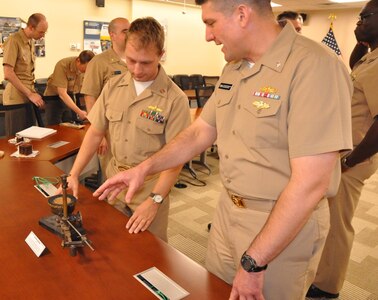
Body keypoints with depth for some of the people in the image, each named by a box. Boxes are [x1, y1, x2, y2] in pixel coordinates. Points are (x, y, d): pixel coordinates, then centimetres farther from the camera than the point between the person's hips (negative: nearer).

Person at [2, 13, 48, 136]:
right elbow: (8, 74, -17)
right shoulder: (14, 41, -11)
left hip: (29, 97, 7)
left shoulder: (31, 42, 13)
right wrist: (30, 94, -16)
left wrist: (33, 93, 8)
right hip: (16, 99, -7)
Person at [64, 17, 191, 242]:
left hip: (150, 185, -4)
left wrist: (154, 200, -25)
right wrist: (74, 175, -2)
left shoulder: (175, 99, -16)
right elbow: (95, 133, 4)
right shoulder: (113, 87, -1)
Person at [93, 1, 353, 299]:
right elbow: (199, 132, 10)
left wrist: (253, 262, -21)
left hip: (284, 224, -7)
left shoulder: (313, 66, -23)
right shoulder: (233, 69, 4)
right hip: (227, 210, 7)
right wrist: (145, 168, 0)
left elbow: (310, 182, -26)